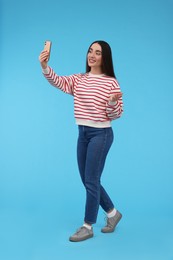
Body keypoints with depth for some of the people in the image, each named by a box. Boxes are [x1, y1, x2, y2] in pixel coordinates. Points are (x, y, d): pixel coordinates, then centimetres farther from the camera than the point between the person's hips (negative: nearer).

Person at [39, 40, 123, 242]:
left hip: (101, 134, -6)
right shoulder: (78, 79, 8)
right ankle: (112, 213, 32)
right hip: (82, 134, 7)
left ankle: (88, 227, 13)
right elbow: (58, 81, -9)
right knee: (87, 180, 13)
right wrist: (45, 66, -25)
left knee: (91, 181, -2)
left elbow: (115, 115, -8)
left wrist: (112, 102, -28)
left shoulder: (111, 82, -7)